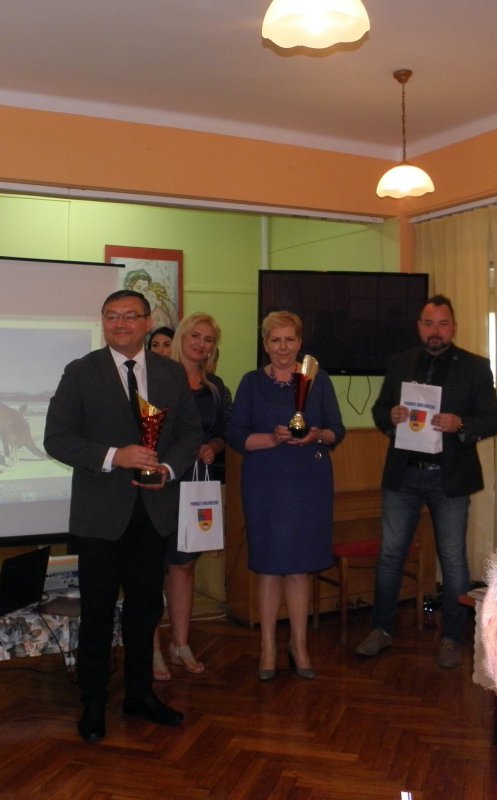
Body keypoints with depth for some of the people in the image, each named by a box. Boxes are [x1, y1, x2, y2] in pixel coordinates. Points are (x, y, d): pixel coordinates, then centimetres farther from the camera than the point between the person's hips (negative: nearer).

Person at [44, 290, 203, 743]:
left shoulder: (172, 374, 6)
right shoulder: (81, 373, -4)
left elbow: (191, 432, 9)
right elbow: (57, 438, -8)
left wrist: (169, 468, -11)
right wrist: (114, 457, -21)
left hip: (155, 508, 3)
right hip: (101, 512, -3)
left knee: (146, 608, 15)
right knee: (98, 612, 7)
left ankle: (140, 693, 31)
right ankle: (93, 705, 22)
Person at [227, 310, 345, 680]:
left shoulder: (318, 379, 6)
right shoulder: (252, 382, 5)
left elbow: (338, 430, 6)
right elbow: (236, 434, -1)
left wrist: (317, 435, -15)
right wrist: (273, 438, -16)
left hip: (311, 481, 1)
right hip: (265, 483, 0)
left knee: (300, 563, 5)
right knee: (269, 563, 4)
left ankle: (299, 644, 19)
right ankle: (268, 646, 17)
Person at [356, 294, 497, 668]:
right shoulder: (400, 364, 6)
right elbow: (379, 409, 10)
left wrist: (460, 424, -24)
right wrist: (390, 416, -13)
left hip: (450, 478, -2)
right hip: (403, 475, 2)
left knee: (453, 559, 7)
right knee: (390, 553, 8)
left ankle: (452, 638, 22)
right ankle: (382, 629, 23)